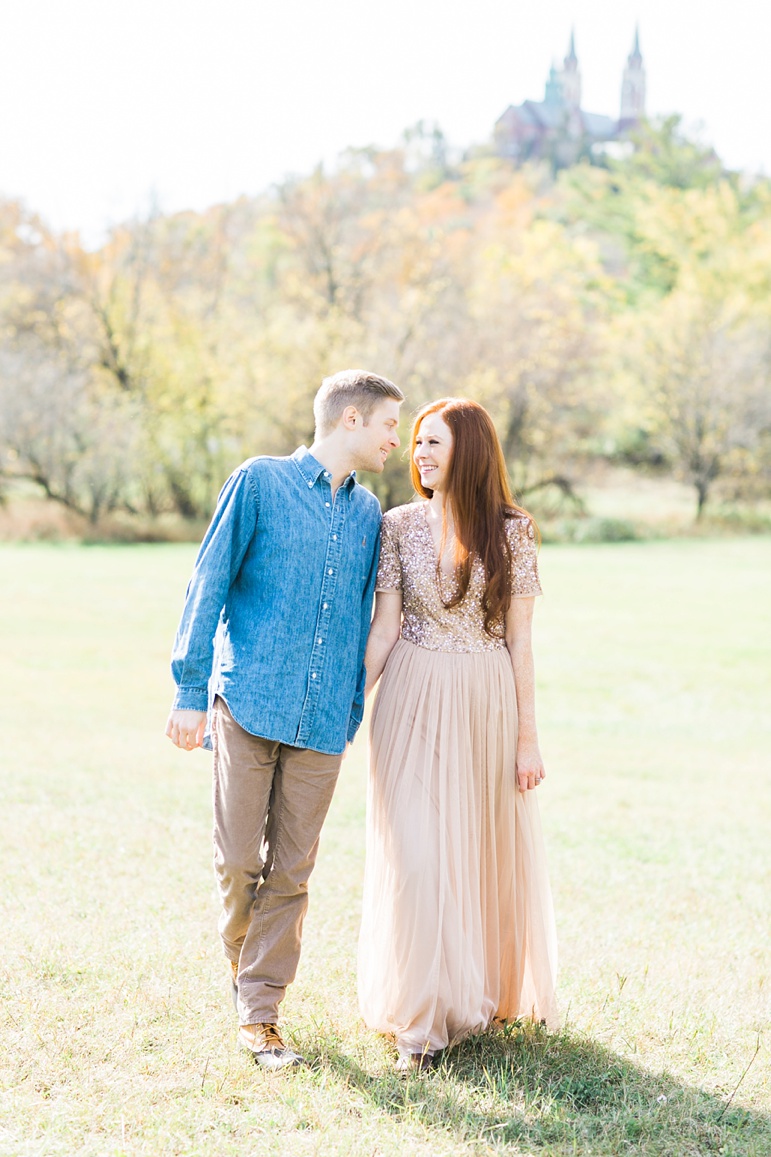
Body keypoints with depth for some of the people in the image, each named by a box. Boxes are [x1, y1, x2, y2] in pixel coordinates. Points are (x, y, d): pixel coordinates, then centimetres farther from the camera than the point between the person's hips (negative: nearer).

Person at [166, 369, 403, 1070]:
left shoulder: (368, 513, 15)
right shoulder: (261, 482, 1)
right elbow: (209, 586, 0)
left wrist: (353, 711, 18)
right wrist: (190, 691, -5)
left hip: (323, 720, 4)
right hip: (248, 700, -4)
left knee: (292, 871, 2)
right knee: (239, 860, -1)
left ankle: (260, 1014, 10)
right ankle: (244, 969, 27)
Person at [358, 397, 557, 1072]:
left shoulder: (511, 530, 0)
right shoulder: (399, 526, 3)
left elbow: (520, 639, -1)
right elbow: (385, 629, 2)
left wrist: (527, 734, -2)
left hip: (488, 705, 0)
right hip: (414, 704, 0)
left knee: (489, 844, 9)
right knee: (416, 851, -3)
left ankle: (490, 992, 29)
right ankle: (422, 1017, 4)